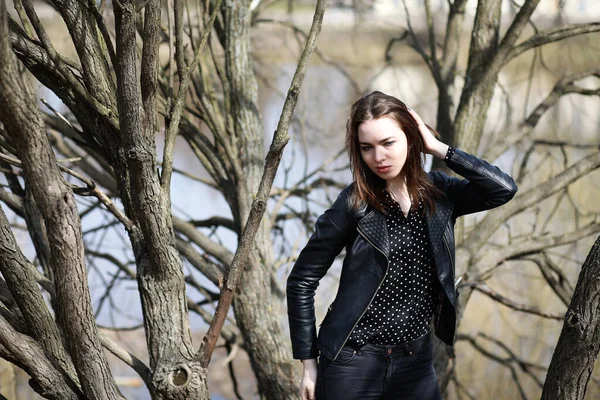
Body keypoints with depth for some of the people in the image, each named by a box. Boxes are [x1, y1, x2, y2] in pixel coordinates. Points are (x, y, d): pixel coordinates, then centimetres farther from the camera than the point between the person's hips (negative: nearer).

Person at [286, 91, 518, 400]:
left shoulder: (438, 193, 1)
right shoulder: (354, 202, -8)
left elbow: (504, 189, -13)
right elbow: (302, 281, -4)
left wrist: (438, 148, -10)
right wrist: (308, 362, -6)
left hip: (417, 360, 3)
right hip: (353, 361, -3)